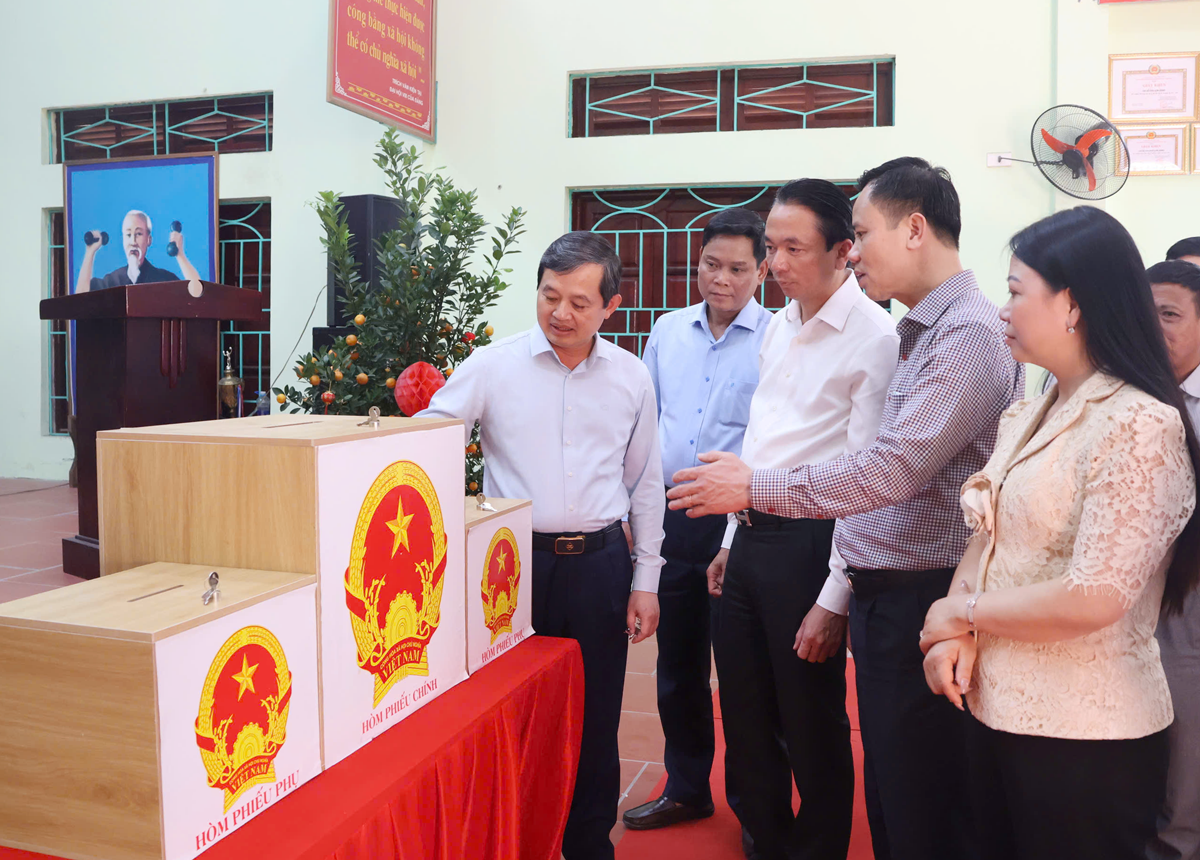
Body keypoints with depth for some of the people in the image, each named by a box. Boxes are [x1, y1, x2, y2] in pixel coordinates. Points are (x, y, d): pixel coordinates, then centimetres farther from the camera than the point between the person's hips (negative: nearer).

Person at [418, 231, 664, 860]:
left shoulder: (631, 378, 5)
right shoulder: (491, 366, -2)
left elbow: (645, 484, 10)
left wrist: (645, 581, 8)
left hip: (599, 565, 2)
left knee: (595, 719, 12)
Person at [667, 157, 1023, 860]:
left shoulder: (971, 334, -15)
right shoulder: (920, 334, 16)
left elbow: (892, 470, -23)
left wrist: (755, 487, -15)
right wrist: (841, 596, 17)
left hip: (924, 605, -9)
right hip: (882, 596, 9)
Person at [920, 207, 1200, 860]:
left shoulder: (1139, 424, -17)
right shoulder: (1026, 417, 9)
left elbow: (1094, 599, -24)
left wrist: (961, 611, -12)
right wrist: (955, 634, -10)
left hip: (1083, 736, -7)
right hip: (994, 710, 7)